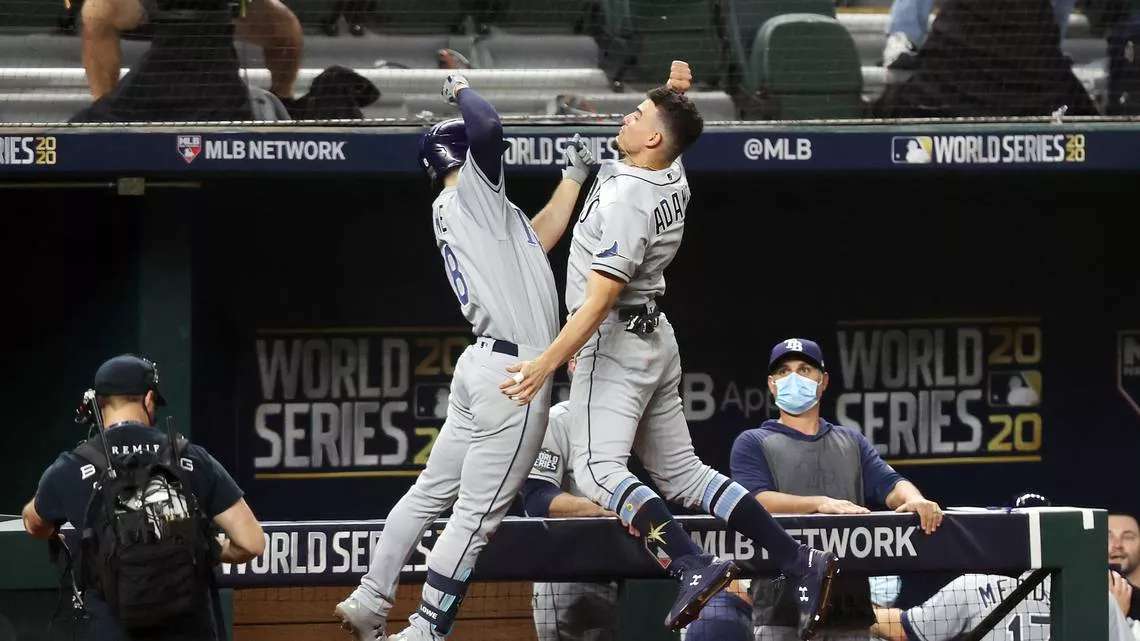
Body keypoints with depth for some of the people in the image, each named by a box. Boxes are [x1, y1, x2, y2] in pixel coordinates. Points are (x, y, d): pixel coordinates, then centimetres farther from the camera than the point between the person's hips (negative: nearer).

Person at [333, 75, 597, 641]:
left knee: (432, 492, 16)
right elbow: (487, 126, -23)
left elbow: (538, 238, 27)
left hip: (484, 362, 10)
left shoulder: (448, 212, 19)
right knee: (477, 514, -6)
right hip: (515, 368, -10)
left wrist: (573, 177, 28)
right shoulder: (471, 192, -7)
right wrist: (460, 89, -3)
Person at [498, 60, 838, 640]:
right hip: (656, 338, 9)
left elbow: (601, 298, -26)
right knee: (681, 473, 10)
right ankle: (799, 562, 0)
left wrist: (547, 363, -26)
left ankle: (692, 566, -33)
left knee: (599, 471, -17)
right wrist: (675, 93, 17)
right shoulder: (674, 179, 4)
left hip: (615, 341, -9)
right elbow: (670, 130, 33)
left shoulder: (625, 197, -21)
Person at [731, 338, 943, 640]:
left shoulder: (851, 442, 22)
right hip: (782, 604, -4)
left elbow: (890, 484, 7)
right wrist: (822, 504, -24)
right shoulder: (753, 443, 9)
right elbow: (758, 499, -9)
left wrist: (914, 500, -18)